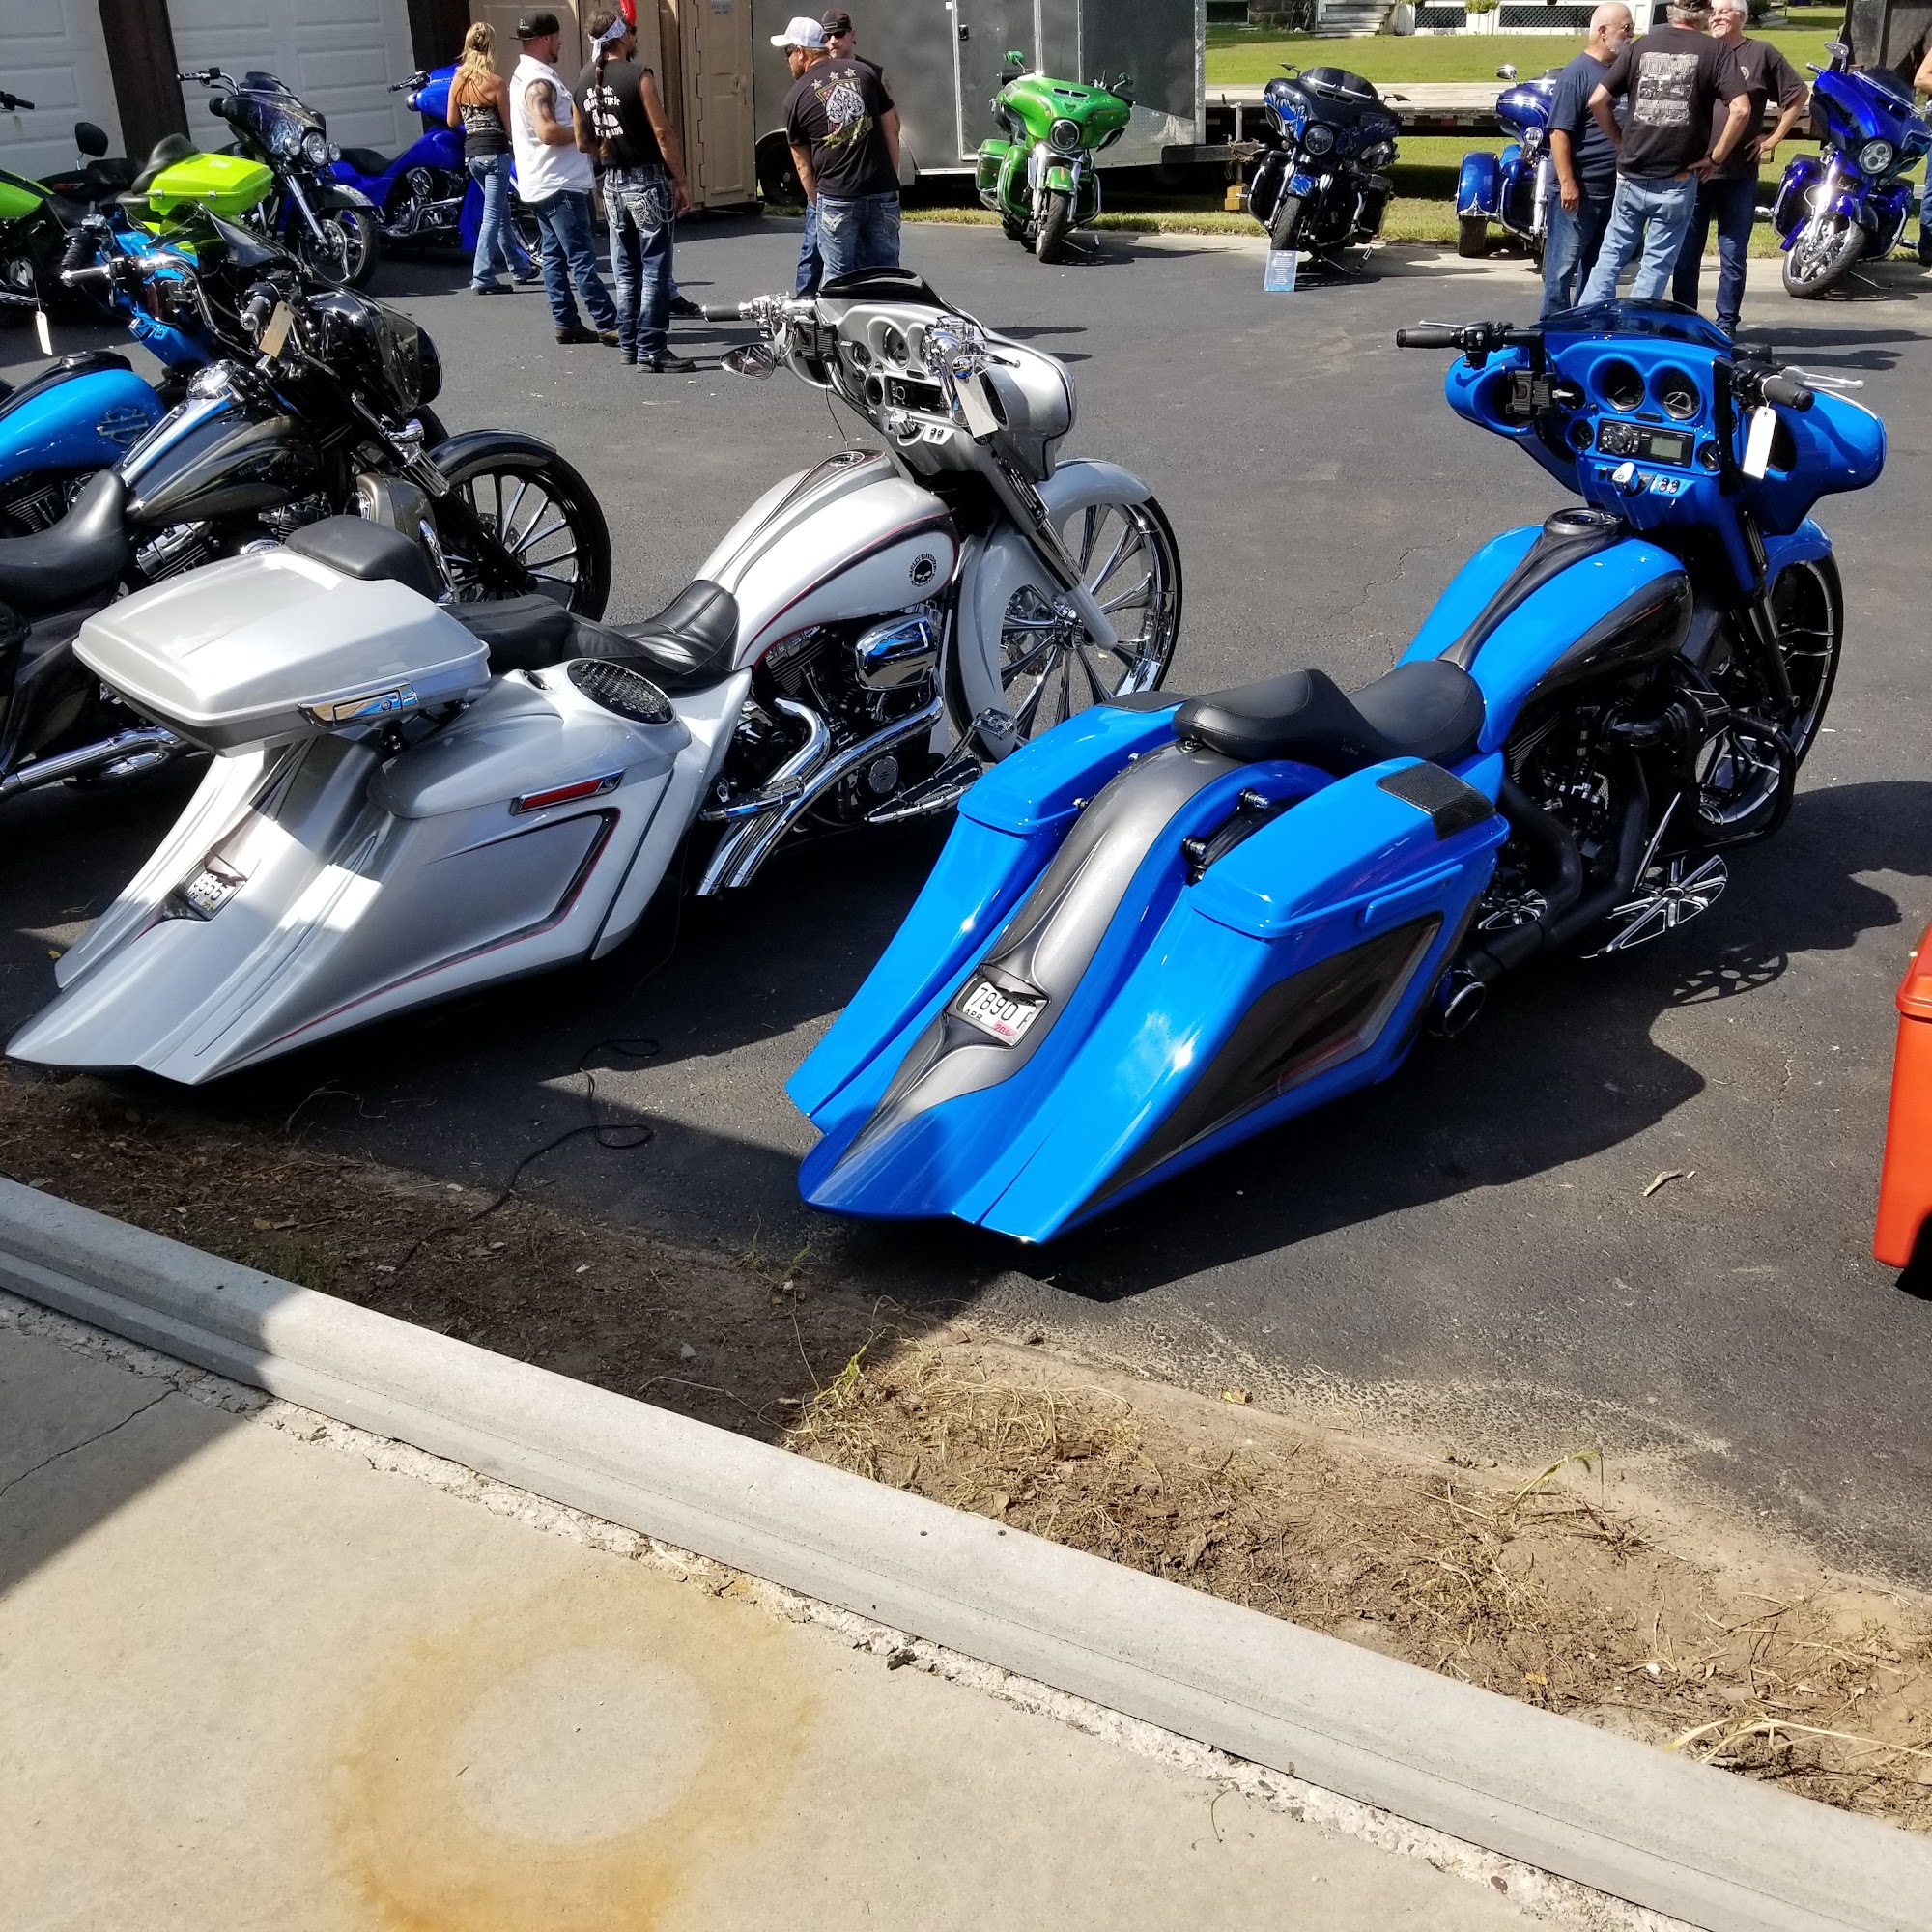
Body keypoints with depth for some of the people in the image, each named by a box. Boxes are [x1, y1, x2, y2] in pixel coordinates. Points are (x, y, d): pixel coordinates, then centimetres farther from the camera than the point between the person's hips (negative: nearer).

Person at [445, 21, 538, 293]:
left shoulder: (458, 80, 4)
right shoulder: (495, 82, -12)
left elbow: (452, 121, 10)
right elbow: (509, 124, -9)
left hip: (471, 153, 7)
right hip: (494, 152, -7)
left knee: (501, 211, 19)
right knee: (493, 215, -4)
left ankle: (519, 268, 30)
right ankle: (482, 279, -9)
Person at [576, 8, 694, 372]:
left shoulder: (584, 81, 8)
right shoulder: (638, 76, -13)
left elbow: (584, 143, 14)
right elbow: (663, 134, -14)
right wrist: (681, 182, -9)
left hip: (613, 184, 7)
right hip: (647, 182, -7)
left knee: (626, 271, 14)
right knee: (654, 271, -3)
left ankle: (629, 344, 18)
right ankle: (651, 351, -4)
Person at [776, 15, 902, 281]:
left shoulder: (796, 97, 2)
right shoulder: (865, 72, 7)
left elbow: (803, 164, 6)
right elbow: (892, 129, 9)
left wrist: (818, 204, 14)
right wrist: (891, 179, 15)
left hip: (836, 198, -2)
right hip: (883, 194, 3)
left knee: (838, 277, 6)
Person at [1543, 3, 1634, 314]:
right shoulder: (1577, 73, -10)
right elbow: (1559, 131, -16)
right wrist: (1567, 182, -23)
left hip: (1612, 191, 8)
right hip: (1578, 192, -8)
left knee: (1597, 267, 14)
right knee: (1563, 266, -4)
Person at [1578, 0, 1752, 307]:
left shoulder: (1641, 45, 4)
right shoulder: (1715, 50, -4)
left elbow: (1597, 101, 2)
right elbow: (1741, 109, -14)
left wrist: (1620, 143, 12)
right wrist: (1715, 156, -3)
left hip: (1631, 175, 2)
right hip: (1677, 180, -2)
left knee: (1612, 253, 15)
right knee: (1657, 264, 7)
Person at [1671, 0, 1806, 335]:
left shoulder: (1761, 53, 3)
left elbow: (1799, 95, 8)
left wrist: (1773, 139, 3)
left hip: (1739, 174, -2)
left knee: (1733, 256, 3)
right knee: (1685, 254, 5)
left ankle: (1726, 325, 10)